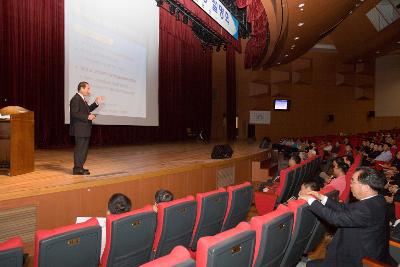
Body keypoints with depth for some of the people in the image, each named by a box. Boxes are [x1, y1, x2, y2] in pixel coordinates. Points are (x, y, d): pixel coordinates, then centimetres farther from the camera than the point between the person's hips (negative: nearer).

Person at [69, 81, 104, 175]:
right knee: (80, 149, -4)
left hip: (84, 129, 10)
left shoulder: (82, 99, 15)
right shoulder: (75, 99, -15)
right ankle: (77, 169, 3)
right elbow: (74, 114, -22)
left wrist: (96, 103, 16)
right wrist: (87, 117, -24)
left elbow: (87, 110, 20)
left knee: (84, 149, 16)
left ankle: (80, 167, 26)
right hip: (79, 129, -10)